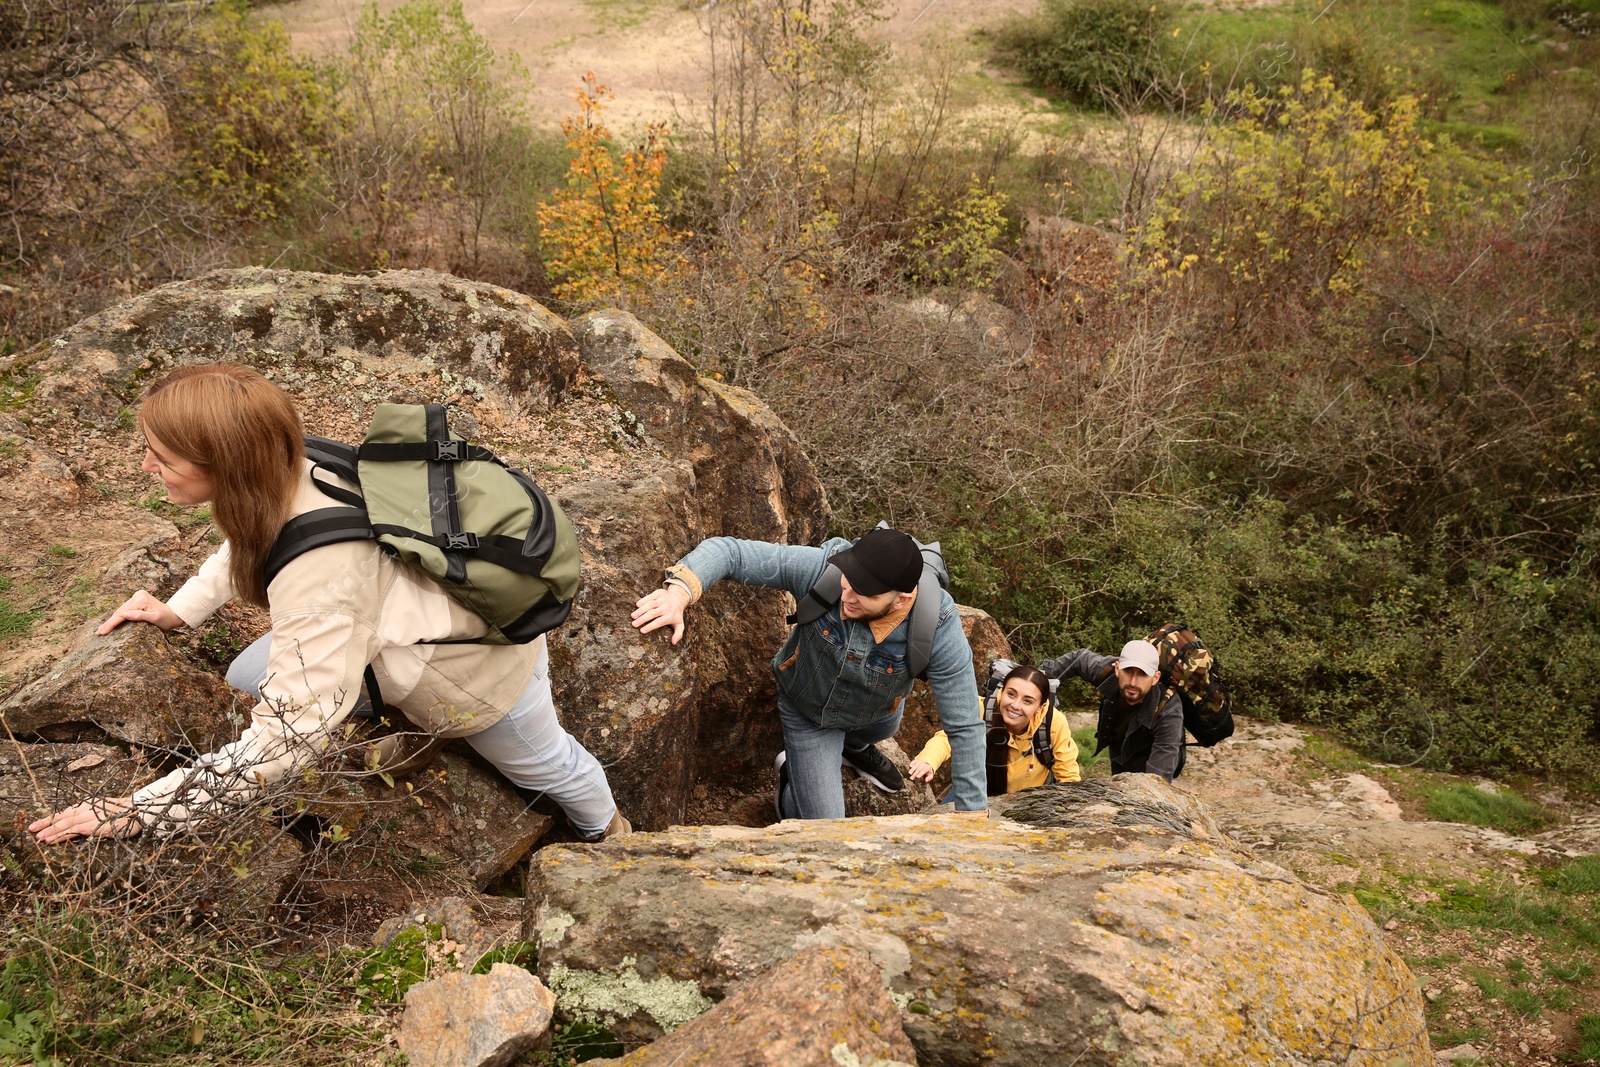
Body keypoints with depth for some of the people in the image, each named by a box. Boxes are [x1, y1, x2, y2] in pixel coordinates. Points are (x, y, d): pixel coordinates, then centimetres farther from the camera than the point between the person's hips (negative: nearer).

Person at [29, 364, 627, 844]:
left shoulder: (320, 577, -44)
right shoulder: (291, 468, -22)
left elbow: (283, 741, -38)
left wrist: (137, 811, -32)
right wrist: (180, 610, -2)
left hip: (480, 666, -7)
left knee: (544, 766, 23)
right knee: (246, 678, 9)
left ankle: (607, 827, 56)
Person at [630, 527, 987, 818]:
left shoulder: (939, 629, -39)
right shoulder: (821, 568, -41)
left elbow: (965, 727, -31)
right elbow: (728, 551, -37)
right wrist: (680, 591, -57)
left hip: (875, 713, 2)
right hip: (808, 710, -1)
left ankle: (853, 747, 69)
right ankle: (792, 775, 34)